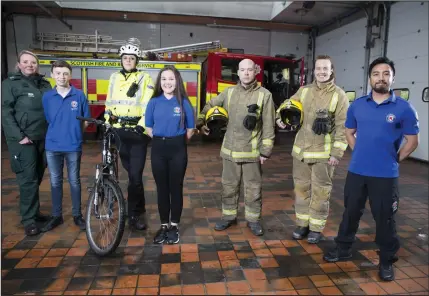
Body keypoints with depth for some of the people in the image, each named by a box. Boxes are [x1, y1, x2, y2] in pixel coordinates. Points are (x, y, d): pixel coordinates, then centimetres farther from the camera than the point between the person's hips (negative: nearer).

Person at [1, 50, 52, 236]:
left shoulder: (44, 84, 12)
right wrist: (19, 136, -15)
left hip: (43, 138, 5)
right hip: (23, 139, -5)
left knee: (37, 177, 11)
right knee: (28, 179, -3)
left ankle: (34, 212, 25)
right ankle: (28, 219, 7)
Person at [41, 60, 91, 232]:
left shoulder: (79, 95, -3)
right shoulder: (47, 97, 1)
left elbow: (86, 120, 3)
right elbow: (46, 120, 8)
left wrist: (74, 131, -4)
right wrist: (56, 132, -2)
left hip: (73, 146, -2)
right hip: (52, 146, 2)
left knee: (74, 181, 9)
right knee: (55, 182, 11)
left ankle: (77, 215, 22)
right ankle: (56, 216, 25)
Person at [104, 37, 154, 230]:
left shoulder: (144, 78, -1)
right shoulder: (114, 78, 14)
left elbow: (148, 106, -9)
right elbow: (109, 104, 17)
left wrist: (141, 126, -20)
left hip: (137, 132, -4)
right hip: (119, 132, 4)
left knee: (135, 175, -7)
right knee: (131, 173, 12)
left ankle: (134, 215, 8)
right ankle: (139, 210, 28)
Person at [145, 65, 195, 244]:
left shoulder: (183, 102, -1)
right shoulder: (154, 102, 3)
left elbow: (190, 129, 4)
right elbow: (148, 127, 9)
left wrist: (178, 142, 5)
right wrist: (160, 141, 5)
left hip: (178, 149, -1)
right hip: (158, 148, 2)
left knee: (176, 188, 6)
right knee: (162, 188, 9)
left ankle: (174, 226, 20)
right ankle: (163, 225, 23)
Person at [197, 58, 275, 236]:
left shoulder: (264, 95, -5)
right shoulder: (229, 92, 5)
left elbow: (268, 126, -6)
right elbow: (210, 106, 17)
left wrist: (266, 151, -8)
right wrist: (200, 122, 3)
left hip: (252, 152, -3)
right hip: (230, 150, 3)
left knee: (253, 188, 9)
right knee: (229, 186, 14)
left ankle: (253, 220, 26)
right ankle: (229, 216, 31)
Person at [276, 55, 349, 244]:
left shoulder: (339, 96, -6)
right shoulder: (304, 91, 5)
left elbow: (342, 127, -8)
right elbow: (288, 103, 21)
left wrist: (337, 153, -13)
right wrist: (280, 116, -1)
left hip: (324, 154, -4)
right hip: (301, 151, 4)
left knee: (320, 191, 6)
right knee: (301, 187, 12)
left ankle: (316, 228, 21)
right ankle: (302, 224, 28)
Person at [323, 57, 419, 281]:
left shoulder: (403, 108, -6)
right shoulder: (357, 105, 3)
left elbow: (412, 141, 1)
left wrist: (394, 160, 1)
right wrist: (360, 153, 9)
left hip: (385, 175, -3)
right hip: (356, 171, 3)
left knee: (384, 218, 8)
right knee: (351, 212, 16)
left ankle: (387, 261, 27)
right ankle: (343, 249, 33)